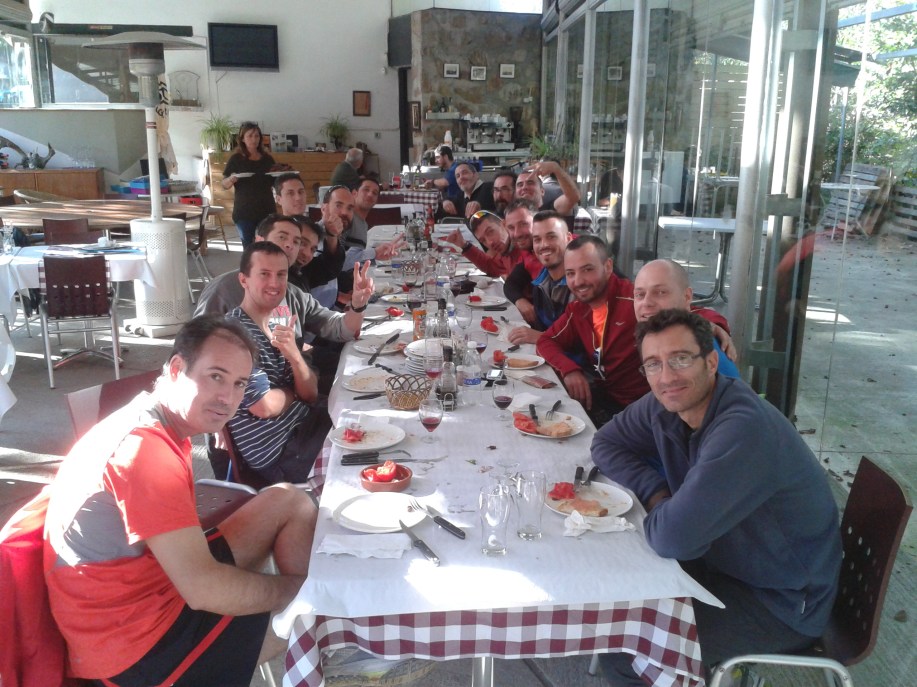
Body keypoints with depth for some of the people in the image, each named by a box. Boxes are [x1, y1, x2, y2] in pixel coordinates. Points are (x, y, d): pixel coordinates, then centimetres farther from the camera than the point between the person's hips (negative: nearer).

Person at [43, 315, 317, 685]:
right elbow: (204, 589, -29)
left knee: (289, 501, 5)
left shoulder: (152, 424, 6)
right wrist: (295, 588, -14)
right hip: (137, 645, -9)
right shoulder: (146, 449, -26)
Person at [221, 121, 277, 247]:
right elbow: (223, 184, -2)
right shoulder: (236, 159, 0)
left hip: (267, 211, 3)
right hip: (244, 212, -3)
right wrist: (231, 180, -23)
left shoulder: (267, 159, 10)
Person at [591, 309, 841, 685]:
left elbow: (673, 537, -35)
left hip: (783, 604, -8)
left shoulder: (744, 428, -33)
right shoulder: (664, 406, -8)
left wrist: (657, 514, -11)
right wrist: (655, 492, -9)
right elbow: (606, 443, 8)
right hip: (724, 561, 8)